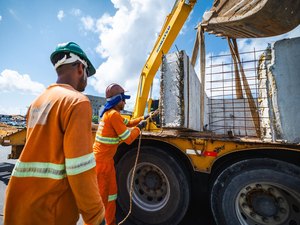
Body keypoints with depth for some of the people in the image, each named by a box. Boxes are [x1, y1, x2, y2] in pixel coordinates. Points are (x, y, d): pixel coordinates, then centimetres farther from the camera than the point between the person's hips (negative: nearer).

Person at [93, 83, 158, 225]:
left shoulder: (110, 113, 10)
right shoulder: (113, 114, -22)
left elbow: (128, 123, 22)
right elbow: (128, 138, -21)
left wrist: (143, 118, 18)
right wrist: (139, 127, -5)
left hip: (106, 159, 10)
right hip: (101, 160, -10)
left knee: (111, 191, 21)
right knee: (99, 195, 5)